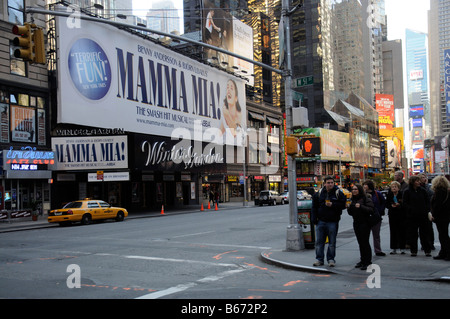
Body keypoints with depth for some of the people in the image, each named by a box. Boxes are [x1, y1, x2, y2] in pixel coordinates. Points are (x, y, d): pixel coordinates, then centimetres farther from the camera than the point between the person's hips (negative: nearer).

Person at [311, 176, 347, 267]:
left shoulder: (338, 193, -1)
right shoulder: (319, 193, 6)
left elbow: (343, 205, -6)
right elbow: (314, 207, 9)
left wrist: (332, 205, -18)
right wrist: (314, 219, 2)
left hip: (333, 222, -2)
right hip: (321, 221, 2)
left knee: (332, 242, 6)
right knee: (319, 241, 5)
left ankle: (331, 259, 17)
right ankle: (319, 259, 14)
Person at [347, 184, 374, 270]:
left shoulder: (366, 198, -8)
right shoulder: (353, 199, 14)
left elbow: (370, 209, -19)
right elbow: (351, 213, 18)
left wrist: (361, 207, -28)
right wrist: (349, 207, -2)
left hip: (365, 223, -7)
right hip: (356, 223, 7)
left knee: (365, 242, -7)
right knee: (360, 243, 11)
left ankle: (367, 262, -1)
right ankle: (362, 260, 18)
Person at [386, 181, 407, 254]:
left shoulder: (401, 194, -3)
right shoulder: (389, 195, 6)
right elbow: (386, 205, 8)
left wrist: (399, 204, -21)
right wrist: (391, 205, -10)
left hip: (401, 215, -2)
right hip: (392, 215, 2)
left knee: (402, 232, -1)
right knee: (393, 232, 3)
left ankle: (402, 248, 8)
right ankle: (393, 248, 9)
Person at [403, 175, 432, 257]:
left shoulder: (422, 190, 7)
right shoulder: (407, 192, -1)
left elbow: (427, 201, 11)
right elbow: (405, 203, -2)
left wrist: (427, 211, -2)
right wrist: (411, 210, -14)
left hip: (423, 215, 2)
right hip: (412, 216, -2)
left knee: (424, 233, 5)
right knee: (412, 234, 2)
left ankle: (427, 251, 11)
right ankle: (413, 251, 11)